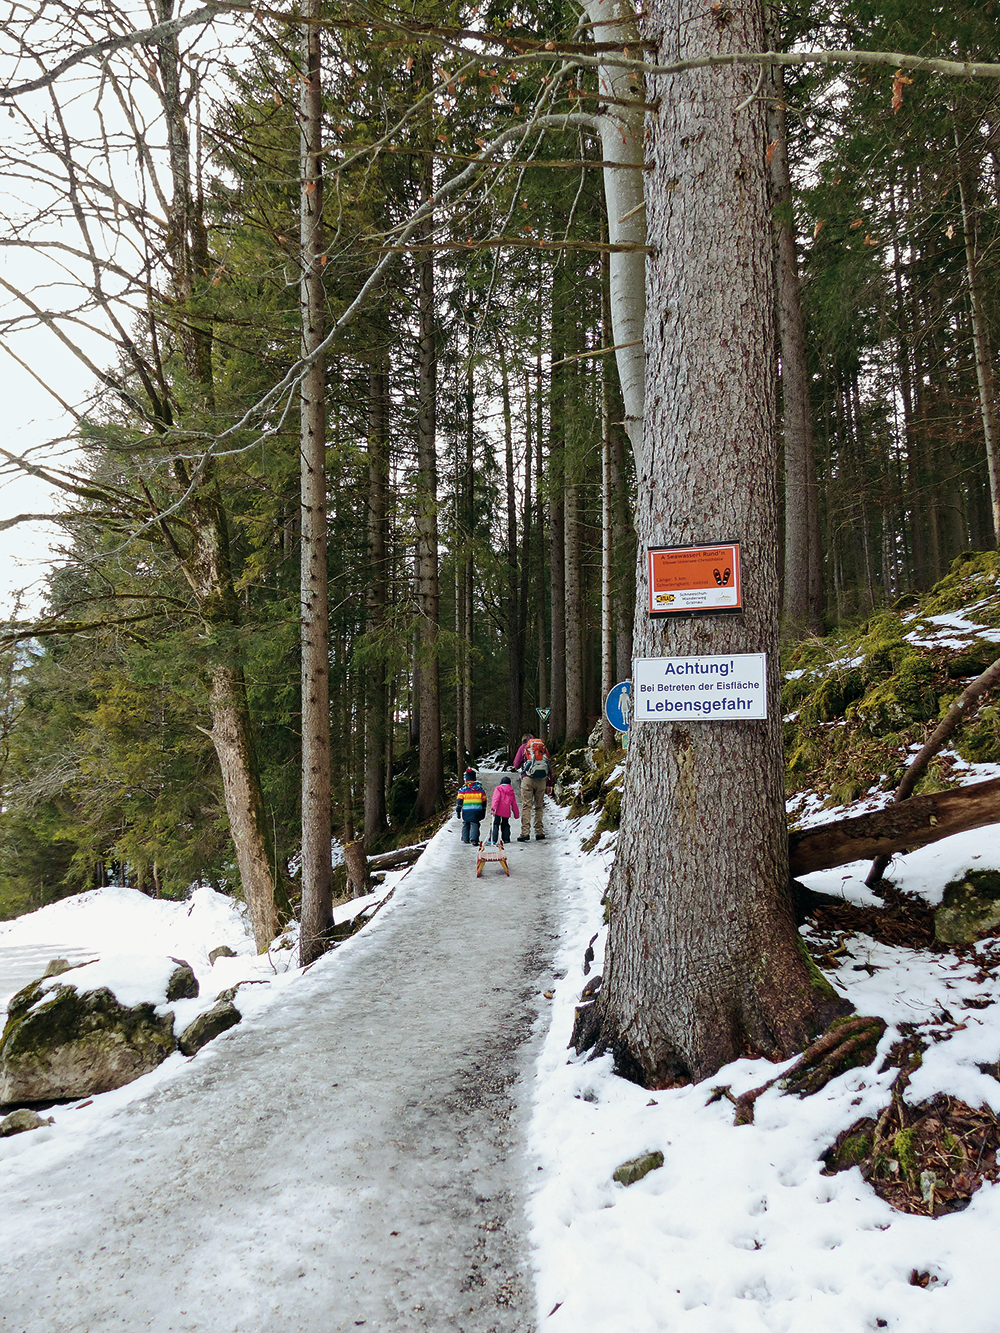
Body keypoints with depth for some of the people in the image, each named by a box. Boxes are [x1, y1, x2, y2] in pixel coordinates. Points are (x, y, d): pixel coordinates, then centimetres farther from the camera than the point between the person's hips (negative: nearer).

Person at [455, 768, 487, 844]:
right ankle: (474, 839, -16)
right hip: (477, 811, 0)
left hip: (466, 811, 0)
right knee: (474, 824, -2)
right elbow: (484, 801, 12)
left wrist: (458, 811, 1)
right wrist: (483, 811, 21)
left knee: (465, 824, 16)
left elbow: (459, 801, -2)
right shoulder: (480, 788, 8)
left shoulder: (463, 789, 1)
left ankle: (465, 839, 20)